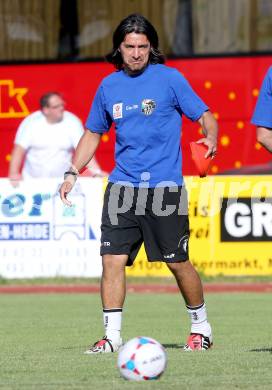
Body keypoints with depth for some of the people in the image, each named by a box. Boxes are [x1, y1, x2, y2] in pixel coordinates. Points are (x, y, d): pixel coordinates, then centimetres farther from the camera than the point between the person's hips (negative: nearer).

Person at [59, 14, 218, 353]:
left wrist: (211, 138, -21)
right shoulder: (108, 87, 9)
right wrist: (72, 173, 12)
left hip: (164, 187, -3)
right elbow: (93, 133, 21)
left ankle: (201, 328, 20)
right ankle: (112, 336, -3)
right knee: (112, 259, -7)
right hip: (122, 187, 3)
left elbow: (204, 115, 1)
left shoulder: (170, 79, -2)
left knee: (178, 262, 1)